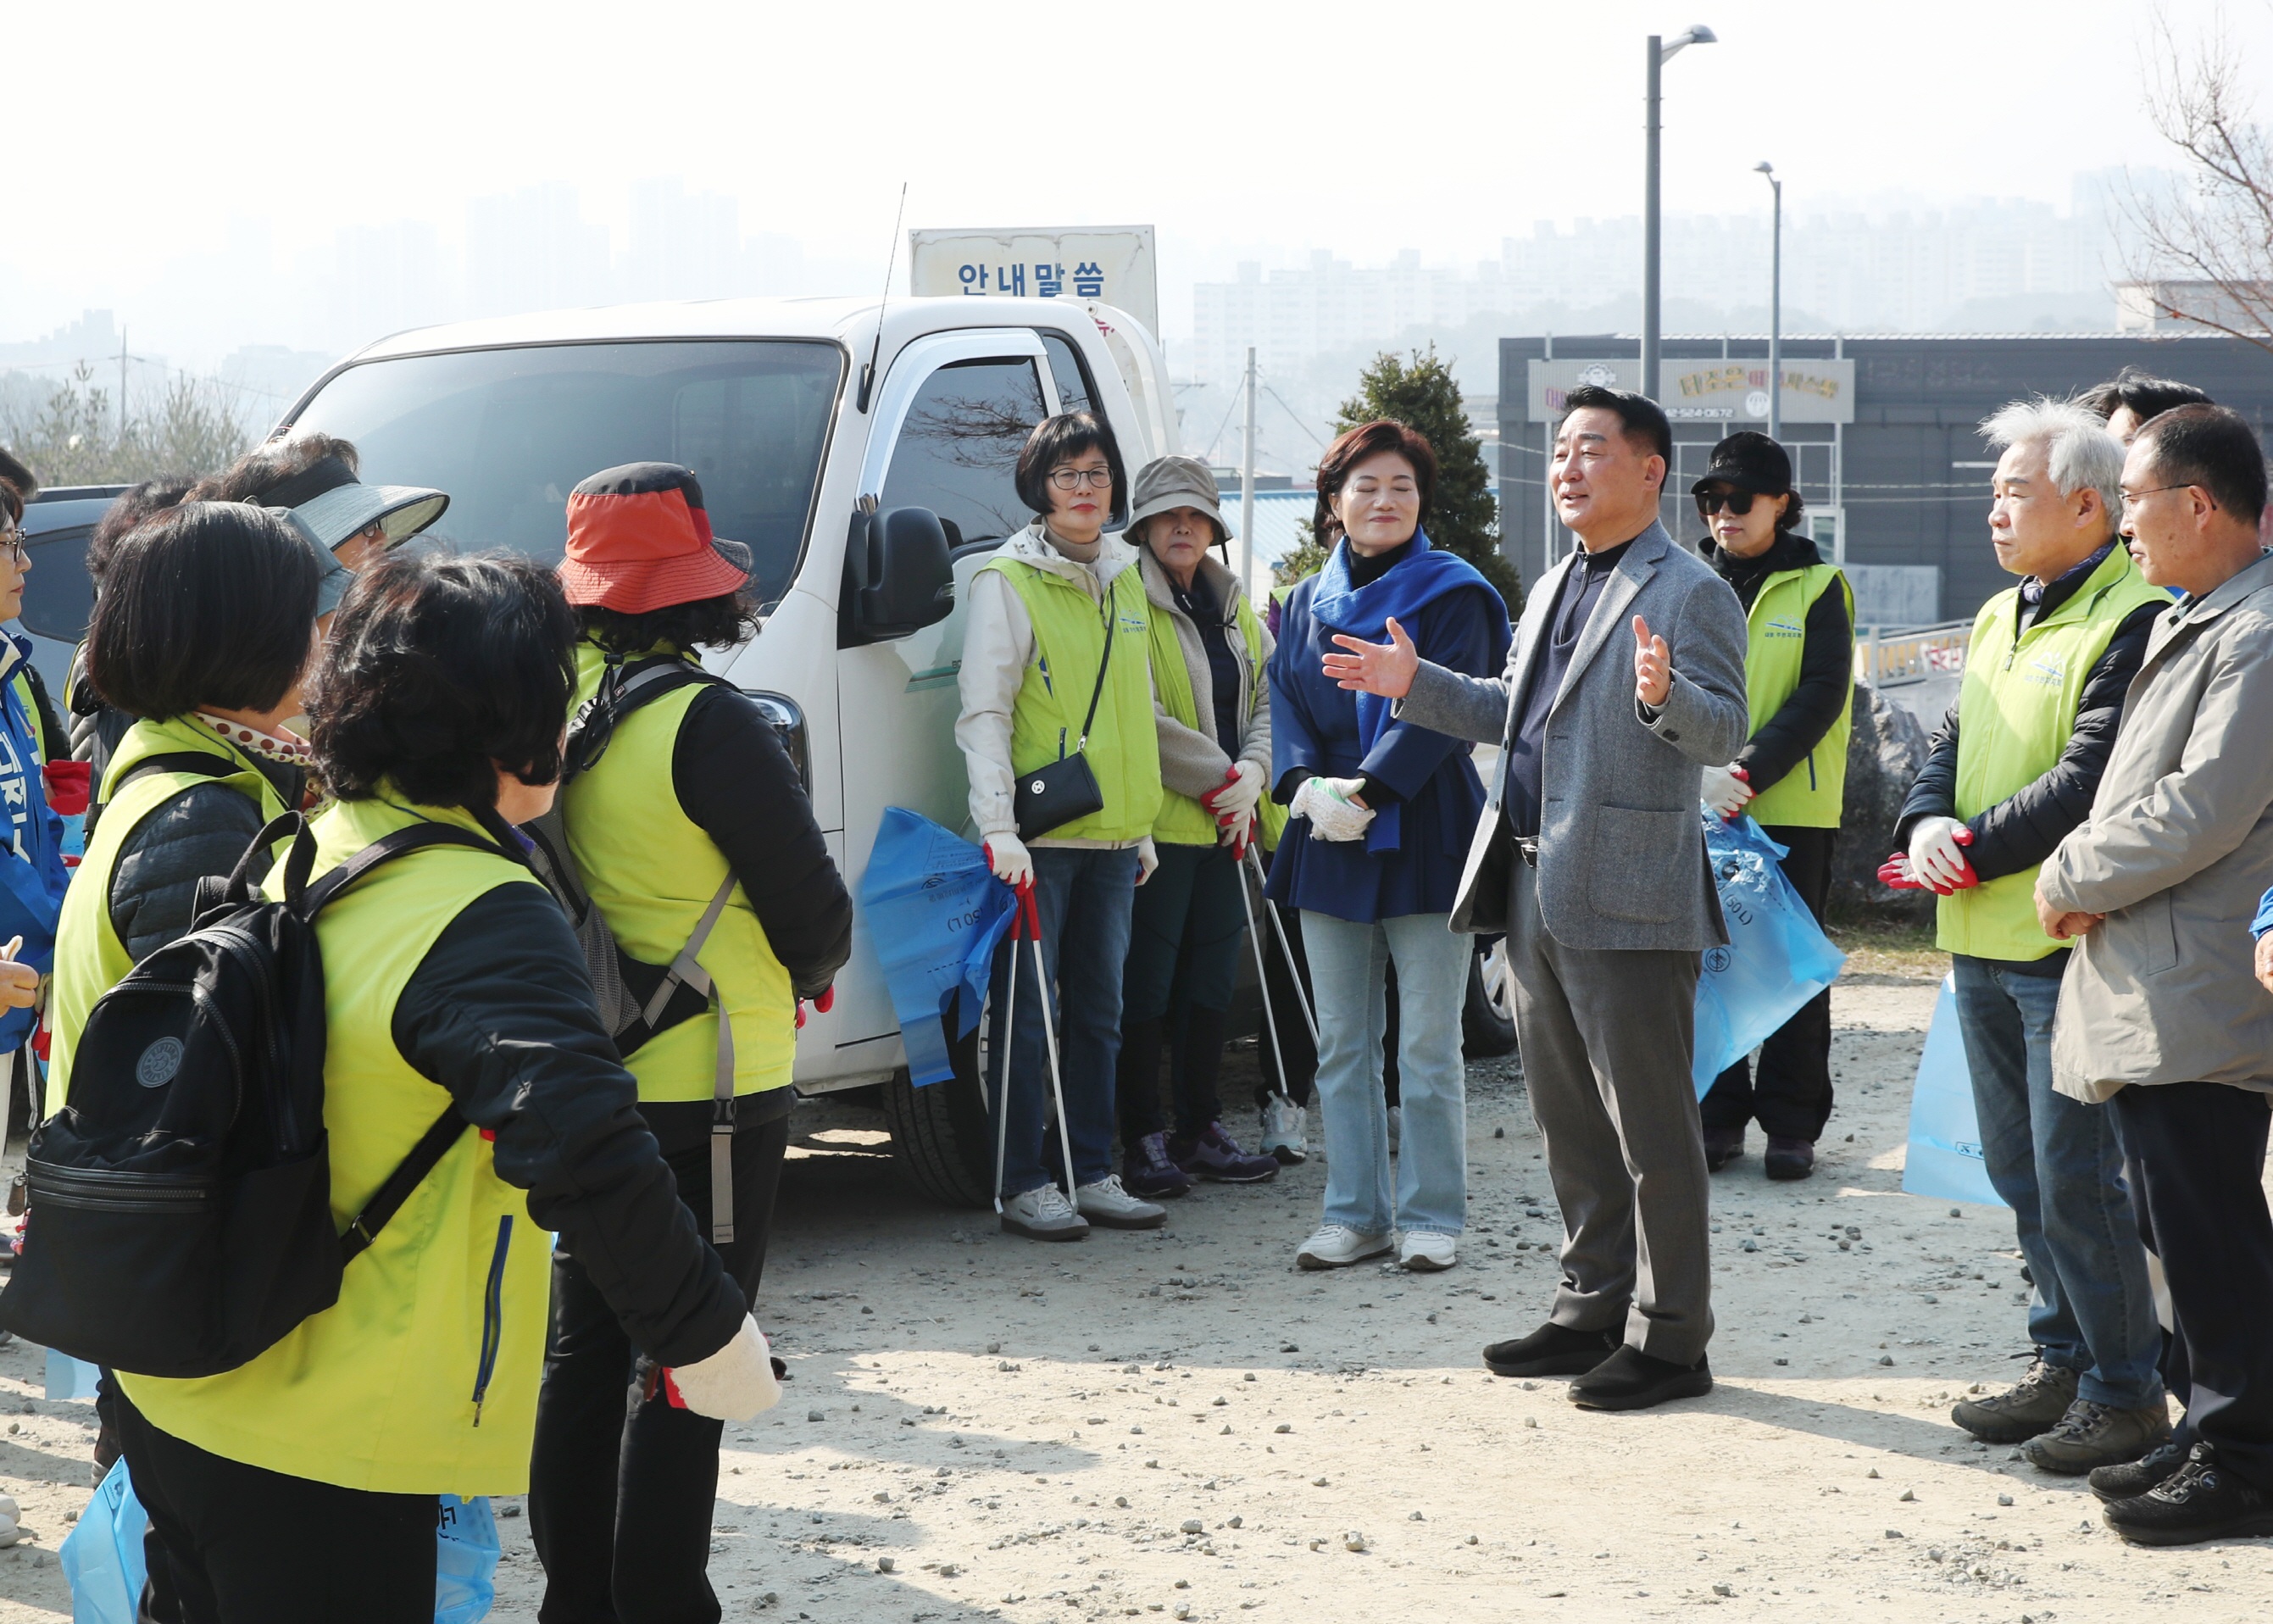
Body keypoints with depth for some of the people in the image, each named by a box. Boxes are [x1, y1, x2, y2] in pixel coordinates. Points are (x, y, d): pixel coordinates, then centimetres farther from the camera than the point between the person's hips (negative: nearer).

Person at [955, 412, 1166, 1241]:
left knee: (1099, 1009, 10)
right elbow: (984, 713, -10)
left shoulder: (1125, 582, 15)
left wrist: (1144, 825, 19)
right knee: (1029, 1013, -3)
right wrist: (997, 826, -19)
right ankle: (1023, 1184, 2)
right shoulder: (1008, 581, -5)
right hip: (1038, 837, -6)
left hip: (1111, 834, 6)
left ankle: (1093, 1174, 17)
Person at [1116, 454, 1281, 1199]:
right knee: (1147, 987, -4)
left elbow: (1266, 698, 14)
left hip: (1226, 826, 7)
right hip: (1158, 823, -7)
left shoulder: (1234, 608, 17)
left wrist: (1251, 773, -4)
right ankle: (1143, 1141, 1)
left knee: (1212, 982, 10)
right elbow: (1143, 717, -15)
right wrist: (1220, 781, -12)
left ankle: (1201, 1130, 18)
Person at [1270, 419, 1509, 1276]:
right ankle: (1354, 1214, 15)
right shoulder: (1307, 603, 14)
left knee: (1428, 1045, -1)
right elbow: (1284, 700, 7)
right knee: (1342, 1044, 8)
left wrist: (1368, 791, -21)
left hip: (1423, 841, -5)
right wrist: (1306, 784, -12)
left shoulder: (1452, 594, -1)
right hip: (1328, 849, 5)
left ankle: (1431, 1218, 8)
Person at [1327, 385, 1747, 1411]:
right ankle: (1594, 1310, 26)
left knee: (1651, 1127, -2)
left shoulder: (1690, 593, -8)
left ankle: (1669, 1338, 5)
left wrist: (1666, 697, -35)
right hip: (1535, 892, 9)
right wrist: (1416, 684, 18)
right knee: (1569, 1122, 16)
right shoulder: (1554, 588, 20)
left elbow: (1724, 732, -16)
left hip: (1628, 899, -9)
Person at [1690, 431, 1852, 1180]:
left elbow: (1822, 696, -8)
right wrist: (1698, 772, -14)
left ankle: (1791, 1123, 9)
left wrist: (1752, 773, -20)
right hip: (1701, 808, 3)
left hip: (1791, 809, -3)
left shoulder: (1817, 588, 1)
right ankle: (1718, 1115, 14)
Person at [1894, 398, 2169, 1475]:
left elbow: (2091, 778, -19)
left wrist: (1977, 851, -14)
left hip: (2068, 945, -9)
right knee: (2019, 1173, 15)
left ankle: (2126, 1393, 5)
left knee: (2075, 1182, -6)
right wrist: (1927, 822, -5)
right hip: (1983, 944, 9)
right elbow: (1953, 741, 15)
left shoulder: (2134, 620, -12)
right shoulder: (1998, 619, 17)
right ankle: (2063, 1363, 26)